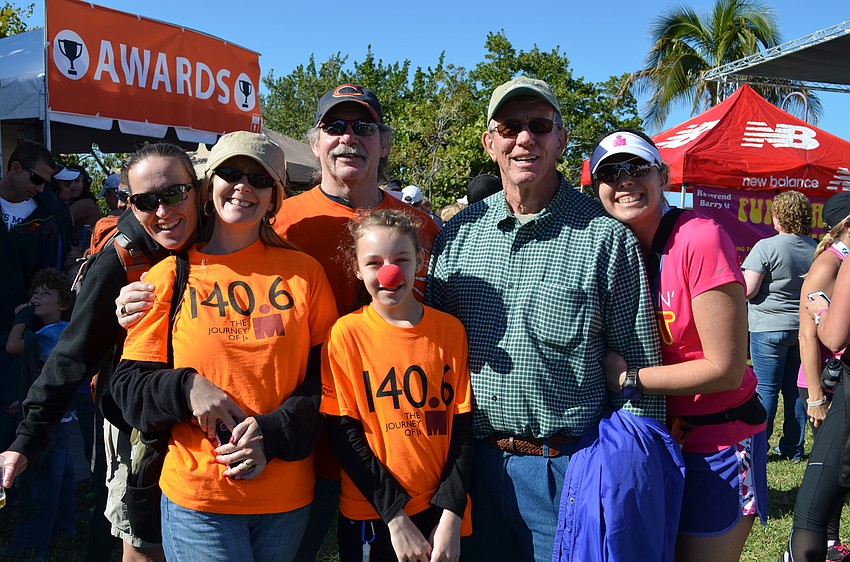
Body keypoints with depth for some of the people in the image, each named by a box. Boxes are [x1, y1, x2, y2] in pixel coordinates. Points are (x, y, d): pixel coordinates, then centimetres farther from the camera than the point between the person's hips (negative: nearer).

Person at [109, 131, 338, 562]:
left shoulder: (303, 272, 2)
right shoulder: (169, 276, 1)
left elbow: (329, 374, 1)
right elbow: (128, 384, 3)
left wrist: (275, 432, -13)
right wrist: (186, 388, -16)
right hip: (197, 495, -1)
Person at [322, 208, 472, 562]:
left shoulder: (451, 330, -2)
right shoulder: (346, 334, -7)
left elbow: (463, 427, -1)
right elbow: (344, 436, -8)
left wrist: (451, 516, -9)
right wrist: (395, 517, -12)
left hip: (442, 515, 2)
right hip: (372, 516, -2)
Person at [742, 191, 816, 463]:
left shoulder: (766, 247, -15)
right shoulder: (816, 249, 3)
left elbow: (748, 290, -17)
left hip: (769, 328, -5)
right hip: (803, 327, 5)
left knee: (766, 389, 1)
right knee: (795, 389, 12)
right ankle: (793, 448, 20)